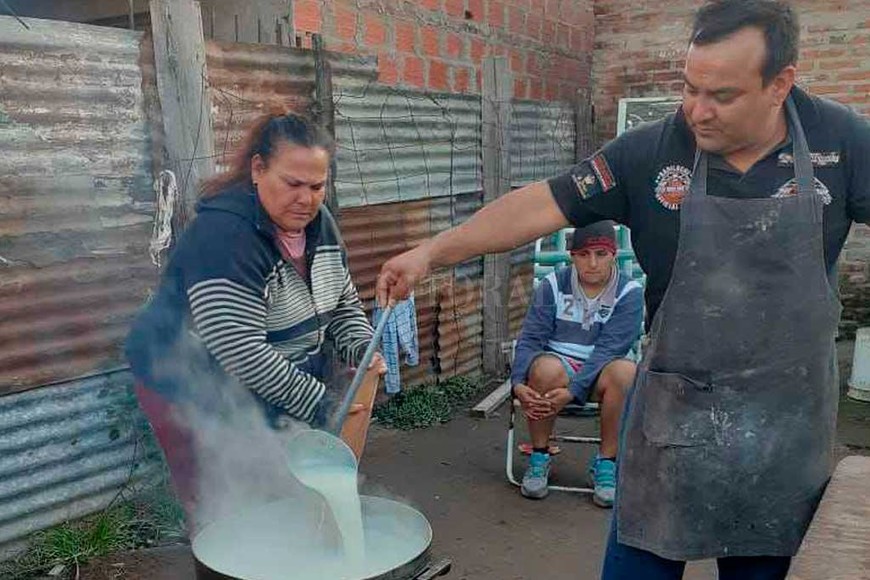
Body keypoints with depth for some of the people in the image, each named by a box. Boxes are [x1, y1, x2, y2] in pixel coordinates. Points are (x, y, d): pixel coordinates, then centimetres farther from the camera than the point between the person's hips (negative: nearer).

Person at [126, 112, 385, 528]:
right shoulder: (222, 234, -27)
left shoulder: (317, 223, -2)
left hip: (280, 391, 7)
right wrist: (317, 404, -30)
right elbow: (240, 352, -32)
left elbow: (344, 305, 8)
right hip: (197, 395, -7)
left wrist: (362, 351, -12)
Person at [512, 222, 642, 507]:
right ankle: (539, 457, -11)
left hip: (600, 372, 0)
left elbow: (608, 350, -15)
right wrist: (519, 383, -23)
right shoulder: (553, 285, -1)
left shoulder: (629, 293, -5)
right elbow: (529, 338, -4)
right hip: (558, 364, 0)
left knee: (626, 371, -34)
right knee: (547, 367, -35)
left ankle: (605, 463, -14)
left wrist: (572, 391, -28)